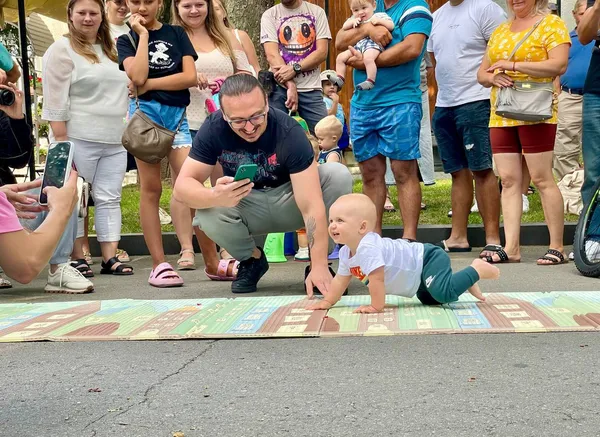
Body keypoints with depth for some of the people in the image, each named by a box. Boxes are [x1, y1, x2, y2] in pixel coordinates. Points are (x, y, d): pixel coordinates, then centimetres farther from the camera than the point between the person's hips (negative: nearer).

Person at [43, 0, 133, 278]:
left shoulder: (113, 50, 17)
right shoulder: (62, 50, -2)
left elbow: (124, 88, 26)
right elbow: (55, 100, -9)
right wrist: (61, 142, -15)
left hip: (115, 142, 6)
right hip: (78, 140, -6)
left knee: (109, 199, 4)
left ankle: (110, 258, 6)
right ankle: (77, 258, 5)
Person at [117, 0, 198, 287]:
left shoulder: (177, 34, 13)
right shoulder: (126, 40, 9)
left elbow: (191, 77, -2)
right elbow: (138, 76, -12)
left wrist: (150, 84, -6)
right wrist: (142, 35, -5)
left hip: (177, 114, 2)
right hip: (145, 112, -2)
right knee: (151, 188, -3)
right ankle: (159, 264, -2)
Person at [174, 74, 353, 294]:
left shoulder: (289, 131, -30)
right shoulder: (213, 128, -22)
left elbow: (311, 205, -35)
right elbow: (182, 185, -23)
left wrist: (319, 266, -43)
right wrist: (215, 196, -47)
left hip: (290, 201, -1)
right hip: (246, 207, 1)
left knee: (338, 175, -29)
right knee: (207, 215, -31)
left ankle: (317, 262, -8)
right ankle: (252, 258, 3)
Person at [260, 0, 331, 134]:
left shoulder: (317, 12, 7)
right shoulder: (269, 15, 4)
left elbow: (322, 52, -1)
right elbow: (272, 55, -5)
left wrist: (294, 69, -16)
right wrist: (290, 85, -17)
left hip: (310, 88, 1)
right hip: (279, 87, -1)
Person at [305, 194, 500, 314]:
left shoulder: (368, 246, -32)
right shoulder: (346, 253, 1)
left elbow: (377, 278, -32)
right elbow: (341, 279, 13)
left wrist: (376, 306, -25)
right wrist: (327, 302, 7)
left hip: (428, 258, -10)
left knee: (444, 293, -30)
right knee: (428, 299, 27)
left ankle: (477, 270, -7)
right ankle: (467, 283, 34)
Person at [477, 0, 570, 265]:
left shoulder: (551, 24, 1)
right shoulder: (500, 31, 20)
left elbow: (559, 65, -14)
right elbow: (482, 73, 22)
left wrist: (513, 65, -16)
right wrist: (493, 77, -2)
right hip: (500, 116, 6)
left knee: (542, 178, -7)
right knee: (508, 180, 2)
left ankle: (557, 247, -1)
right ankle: (511, 248, 3)